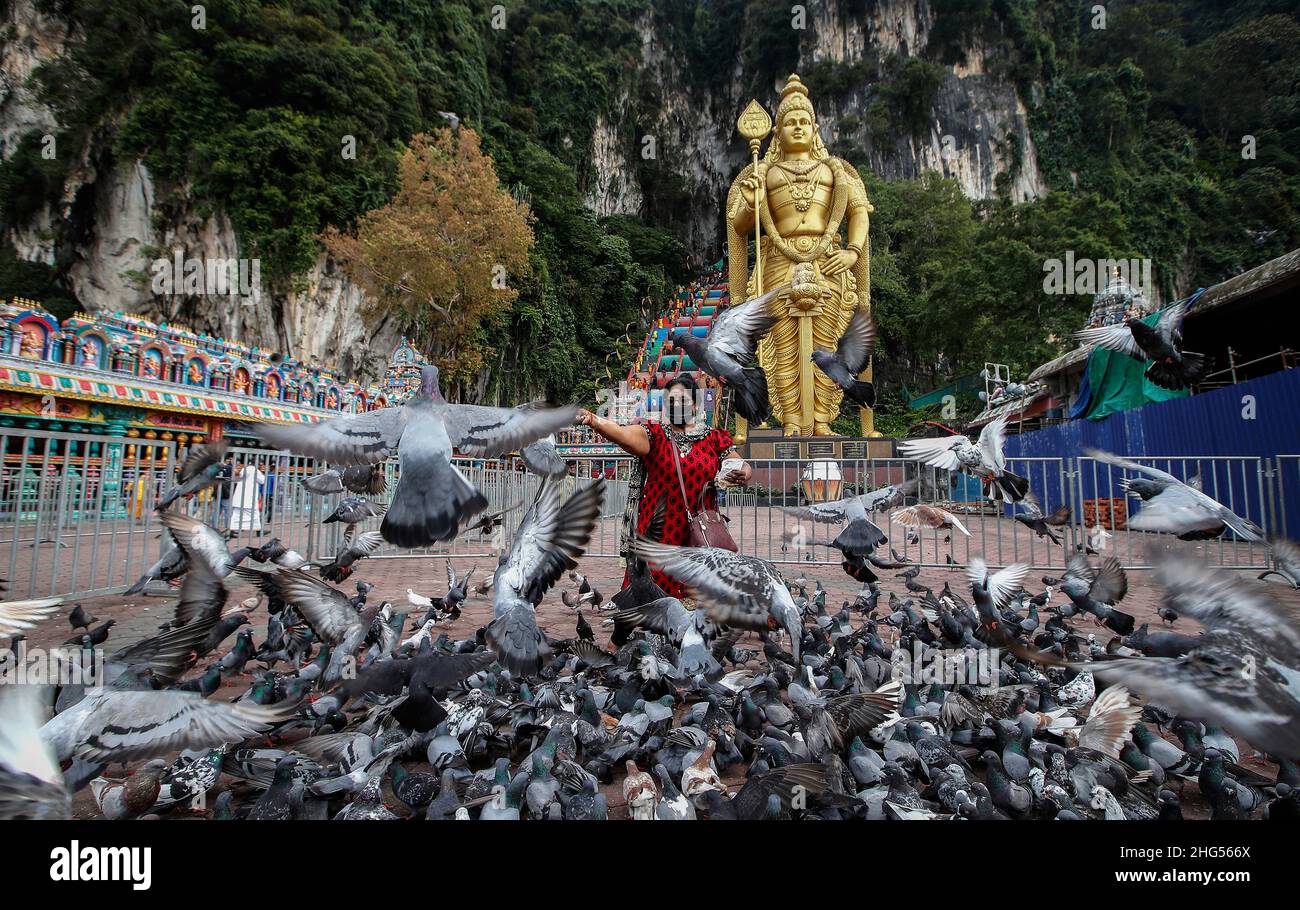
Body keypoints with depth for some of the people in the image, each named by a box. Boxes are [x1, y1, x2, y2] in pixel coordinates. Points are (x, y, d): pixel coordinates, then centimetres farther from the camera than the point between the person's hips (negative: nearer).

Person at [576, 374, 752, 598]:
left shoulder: (714, 438, 9)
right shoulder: (654, 434, 1)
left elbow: (744, 467, 12)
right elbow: (621, 433, -18)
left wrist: (743, 475, -12)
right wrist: (593, 421, -38)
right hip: (658, 531, -2)